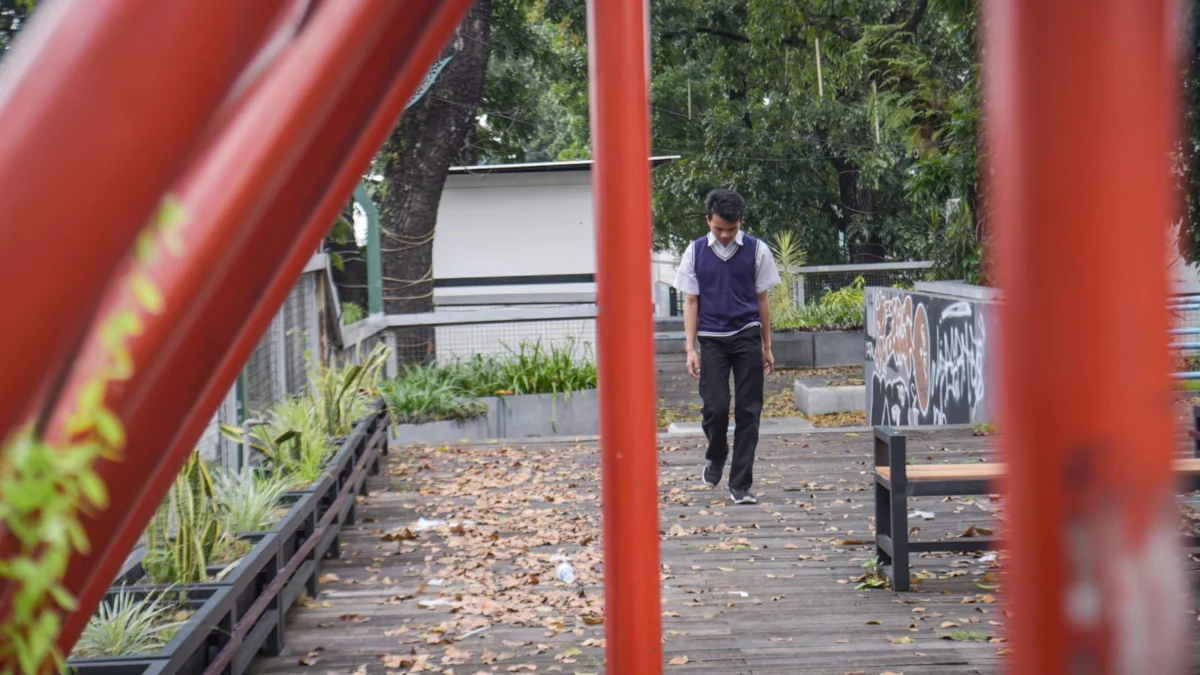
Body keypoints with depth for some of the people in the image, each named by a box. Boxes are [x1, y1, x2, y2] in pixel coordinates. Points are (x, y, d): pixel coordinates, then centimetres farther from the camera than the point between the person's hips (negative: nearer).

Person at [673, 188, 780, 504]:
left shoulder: (756, 250, 1)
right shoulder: (695, 252, 1)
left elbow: (762, 299, 6)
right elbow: (691, 301, 3)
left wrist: (766, 347, 8)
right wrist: (691, 349, -3)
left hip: (747, 338, 0)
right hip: (712, 340, 0)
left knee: (748, 411, -1)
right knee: (715, 406, -8)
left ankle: (740, 484, 5)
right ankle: (715, 457, 24)